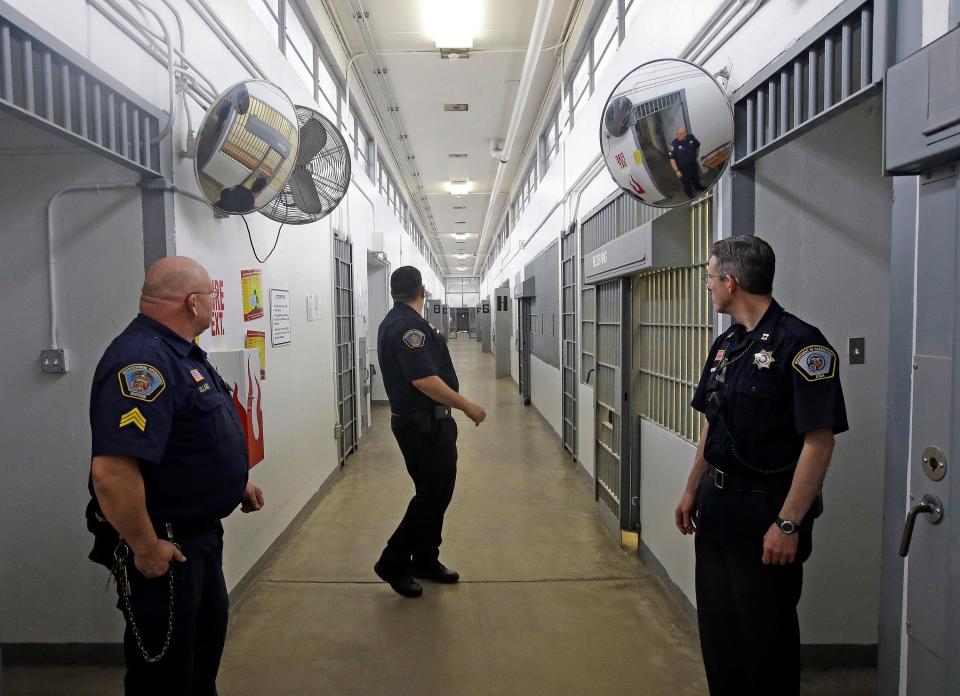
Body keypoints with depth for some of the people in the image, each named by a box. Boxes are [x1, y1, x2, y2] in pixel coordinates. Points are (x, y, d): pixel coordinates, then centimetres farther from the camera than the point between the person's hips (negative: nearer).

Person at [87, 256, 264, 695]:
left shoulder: (180, 352, 7)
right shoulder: (142, 361, -27)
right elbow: (111, 471, -36)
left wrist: (237, 482, 17)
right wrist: (147, 550, -25)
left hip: (200, 532, 10)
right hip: (165, 547, -9)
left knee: (207, 639, 27)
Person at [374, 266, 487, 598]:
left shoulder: (396, 321, 13)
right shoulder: (408, 325, -20)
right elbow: (425, 380, -26)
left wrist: (431, 340, 38)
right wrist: (468, 407, -20)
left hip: (427, 423, 10)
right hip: (424, 425, -10)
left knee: (437, 492, 16)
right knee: (432, 494, -2)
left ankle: (426, 561, 27)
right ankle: (393, 563, 11)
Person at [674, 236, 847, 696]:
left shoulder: (800, 344, -16)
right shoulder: (725, 344, 9)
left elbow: (819, 440, -19)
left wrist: (788, 524, -21)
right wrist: (693, 491, 15)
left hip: (766, 512, -7)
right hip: (716, 506, 8)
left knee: (765, 633, 9)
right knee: (716, 626, 18)